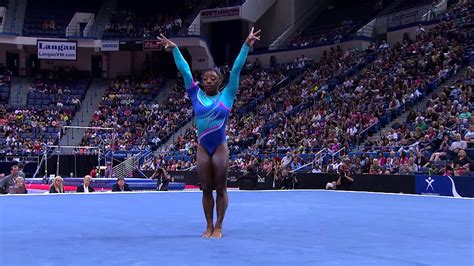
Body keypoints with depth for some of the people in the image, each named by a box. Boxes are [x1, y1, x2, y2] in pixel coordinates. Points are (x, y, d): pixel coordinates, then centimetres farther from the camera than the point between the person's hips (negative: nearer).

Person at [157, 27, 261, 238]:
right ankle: (209, 226, 16)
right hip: (202, 148, 2)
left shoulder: (226, 96, 0)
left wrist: (246, 45, -7)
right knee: (206, 189, 7)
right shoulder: (197, 96, 4)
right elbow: (185, 70, 5)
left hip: (220, 147, -2)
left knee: (220, 188, 3)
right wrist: (174, 49, 6)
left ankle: (218, 227, 11)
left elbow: (236, 69, -4)